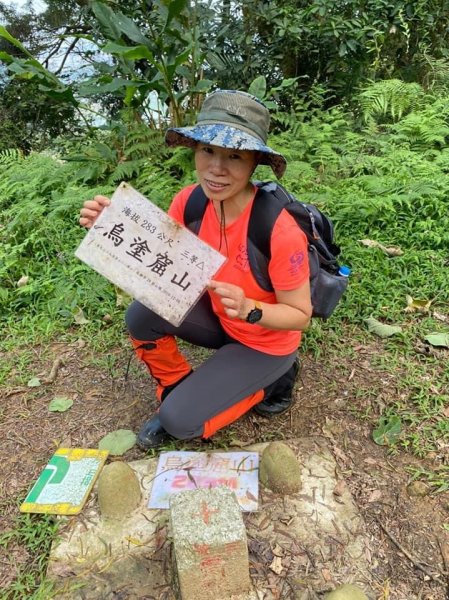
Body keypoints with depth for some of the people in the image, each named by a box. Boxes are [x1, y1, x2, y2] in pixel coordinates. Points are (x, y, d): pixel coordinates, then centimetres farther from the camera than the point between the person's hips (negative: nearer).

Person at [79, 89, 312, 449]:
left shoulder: (278, 230, -33)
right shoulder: (190, 202, -16)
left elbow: (301, 315, -21)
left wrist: (248, 310, -39)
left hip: (267, 341, -5)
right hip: (221, 319, 5)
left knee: (181, 422, -11)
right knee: (142, 317, -13)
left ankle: (272, 378, 10)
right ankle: (177, 393, 11)